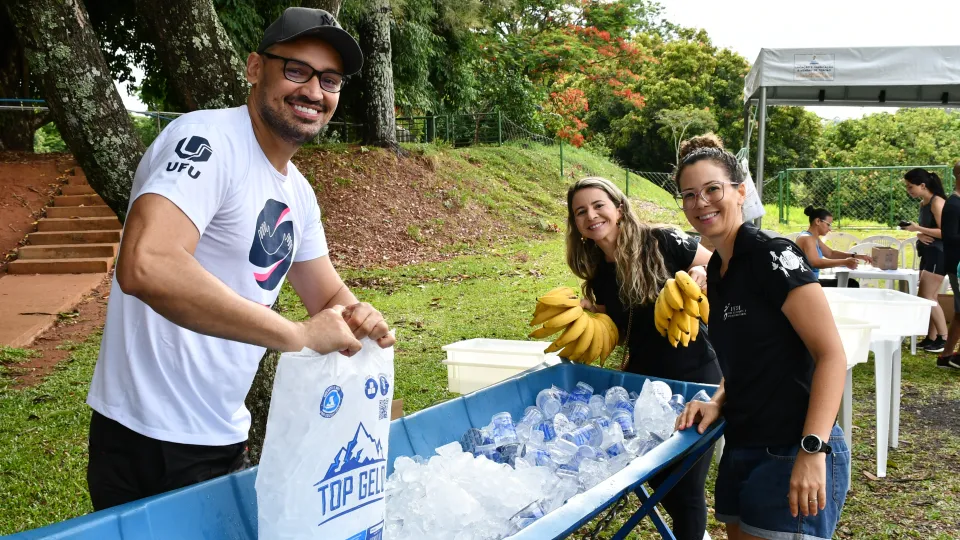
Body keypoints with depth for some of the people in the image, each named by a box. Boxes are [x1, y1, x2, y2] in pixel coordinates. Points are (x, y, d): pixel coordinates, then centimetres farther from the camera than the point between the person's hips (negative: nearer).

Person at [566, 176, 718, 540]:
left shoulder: (663, 243, -14)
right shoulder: (598, 275, 3)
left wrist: (701, 275, -25)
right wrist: (588, 314, -3)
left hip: (694, 378, -6)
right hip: (644, 381, 6)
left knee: (687, 485, 0)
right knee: (658, 476, 18)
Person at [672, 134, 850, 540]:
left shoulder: (771, 255, -13)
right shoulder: (715, 271, 11)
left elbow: (831, 354, -18)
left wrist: (812, 450, -25)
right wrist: (718, 403, 3)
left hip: (793, 457, -8)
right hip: (741, 452, 8)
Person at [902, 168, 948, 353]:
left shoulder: (937, 202, -14)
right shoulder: (923, 204, 13)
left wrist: (918, 229, -23)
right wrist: (919, 234, -2)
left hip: (938, 254, -9)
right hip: (928, 253, 9)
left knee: (928, 297, -9)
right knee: (924, 297, 8)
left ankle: (944, 339, -2)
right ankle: (931, 338, 13)